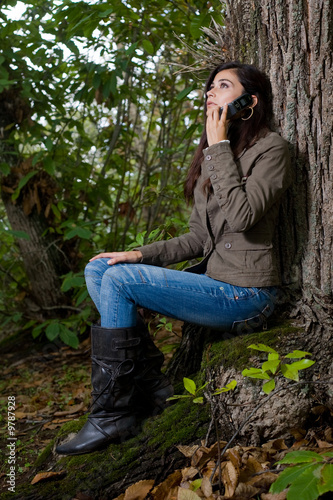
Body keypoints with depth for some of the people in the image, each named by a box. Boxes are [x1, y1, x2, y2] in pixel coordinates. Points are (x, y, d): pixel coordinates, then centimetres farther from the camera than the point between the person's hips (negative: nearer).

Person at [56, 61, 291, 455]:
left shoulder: (270, 147, -7)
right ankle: (152, 384, -2)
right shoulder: (211, 156, 17)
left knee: (119, 280, -20)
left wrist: (219, 148, -14)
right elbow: (198, 239, 14)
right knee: (98, 269, -1)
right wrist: (143, 255, 0)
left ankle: (112, 416, -8)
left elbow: (241, 216, -24)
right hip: (213, 280, 9)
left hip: (245, 294, -8)